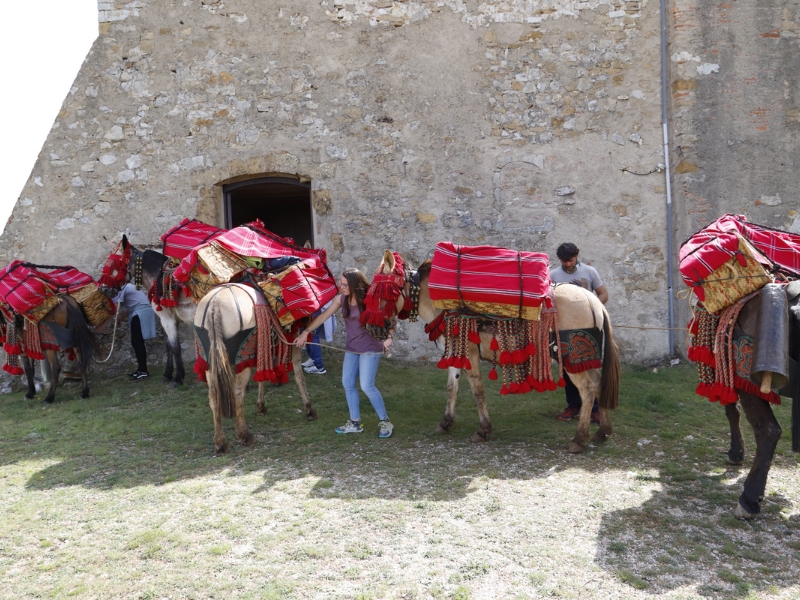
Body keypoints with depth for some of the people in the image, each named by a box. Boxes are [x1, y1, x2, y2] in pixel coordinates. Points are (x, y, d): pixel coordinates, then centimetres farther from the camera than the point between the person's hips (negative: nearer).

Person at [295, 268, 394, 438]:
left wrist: (388, 337, -26)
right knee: (347, 384, 7)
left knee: (367, 386, -9)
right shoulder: (341, 299, -2)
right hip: (351, 348, 7)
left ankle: (385, 422, 7)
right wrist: (305, 332, -3)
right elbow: (323, 316, 1)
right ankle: (355, 423, 20)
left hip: (370, 348, -6)